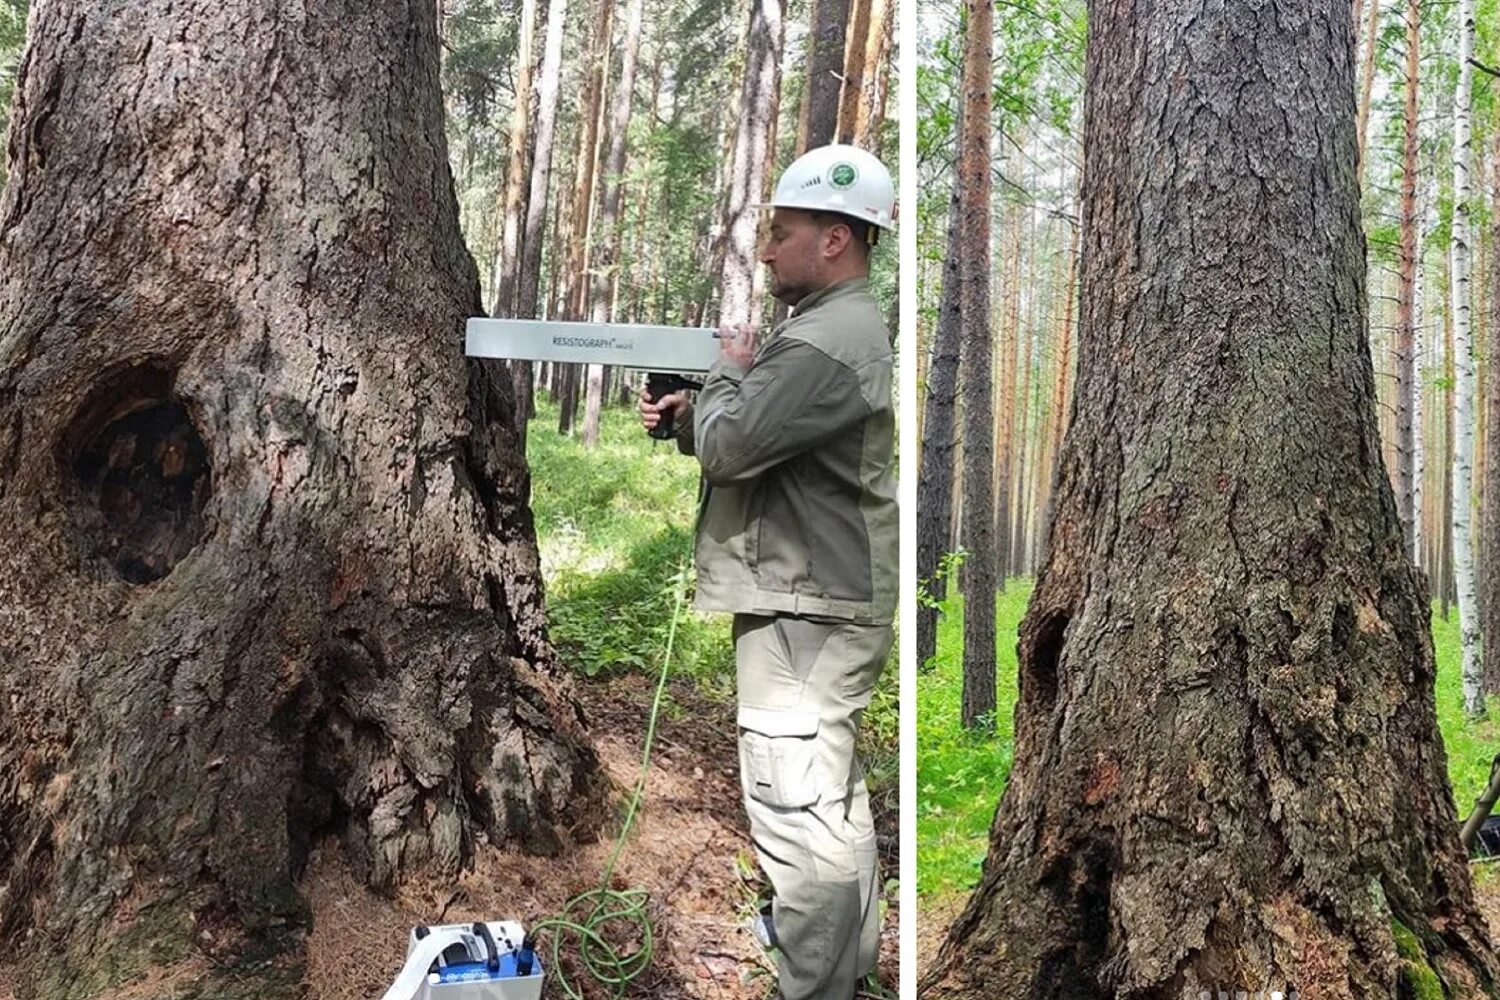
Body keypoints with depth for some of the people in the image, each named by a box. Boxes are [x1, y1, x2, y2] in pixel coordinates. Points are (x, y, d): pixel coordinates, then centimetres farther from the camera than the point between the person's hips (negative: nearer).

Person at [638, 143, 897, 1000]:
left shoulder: (826, 342, -19)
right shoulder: (848, 326, 16)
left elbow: (730, 446, -22)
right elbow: (758, 445, 22)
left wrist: (730, 372, -4)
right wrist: (687, 417, 7)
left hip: (805, 610, -12)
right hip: (828, 601, 12)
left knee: (796, 810, -6)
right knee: (836, 798, 21)